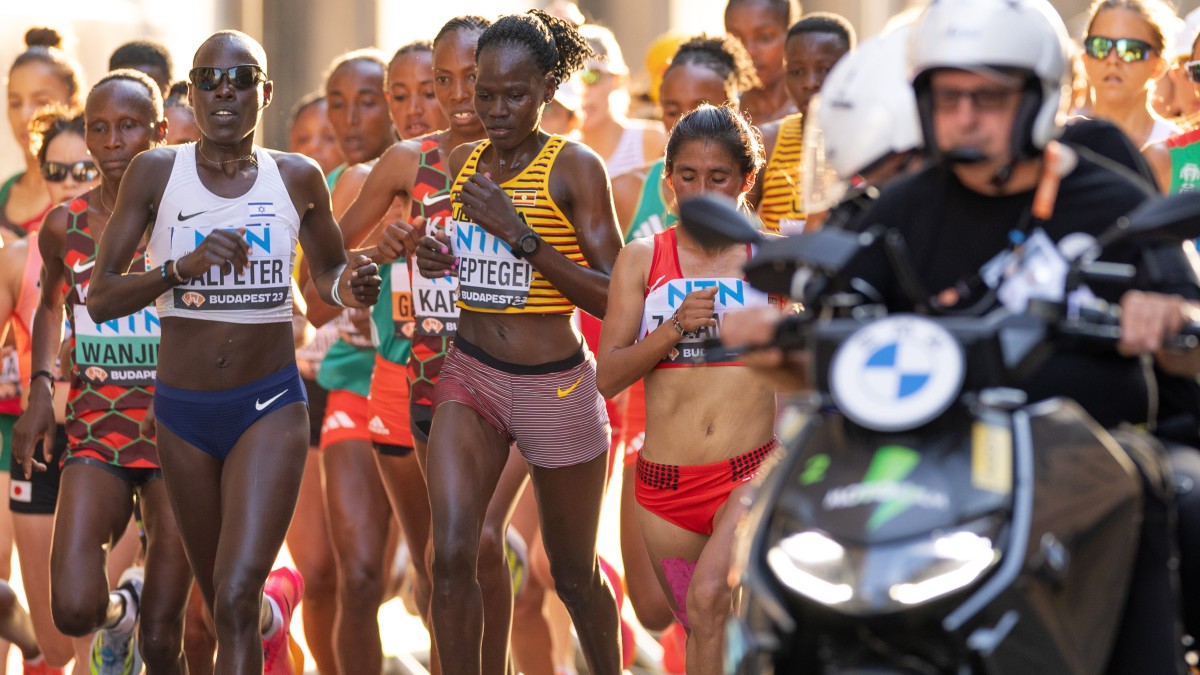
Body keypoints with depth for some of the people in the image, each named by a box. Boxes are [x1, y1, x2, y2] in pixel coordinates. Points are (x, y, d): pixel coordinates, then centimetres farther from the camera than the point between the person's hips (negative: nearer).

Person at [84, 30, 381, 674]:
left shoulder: (296, 178, -3)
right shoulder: (156, 172, -7)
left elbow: (327, 273, 15)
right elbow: (99, 298, -9)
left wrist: (350, 287, -9)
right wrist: (182, 267, -26)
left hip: (270, 406, -2)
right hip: (183, 409, 2)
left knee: (236, 601, -19)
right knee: (222, 603, 19)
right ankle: (279, 597, 55)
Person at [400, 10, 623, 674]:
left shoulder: (575, 167, -10)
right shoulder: (464, 162, 6)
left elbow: (614, 297, -16)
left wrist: (522, 235, -23)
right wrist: (434, 259, 3)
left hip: (556, 387, -4)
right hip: (470, 375, 4)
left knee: (575, 574, 11)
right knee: (451, 554, -15)